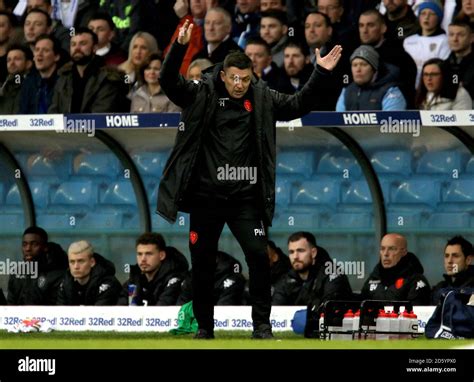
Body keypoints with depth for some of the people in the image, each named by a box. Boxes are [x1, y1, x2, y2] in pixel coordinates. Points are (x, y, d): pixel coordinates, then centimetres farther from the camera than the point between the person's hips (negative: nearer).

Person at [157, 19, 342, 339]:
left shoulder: (262, 99, 3)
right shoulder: (202, 95, -3)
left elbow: (298, 106, 4)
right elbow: (169, 82, -15)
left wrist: (320, 74, -8)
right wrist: (180, 47, -31)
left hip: (245, 197, 1)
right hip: (205, 196, -1)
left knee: (258, 255, -9)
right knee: (203, 262, 6)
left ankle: (262, 324, 1)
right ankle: (204, 325, 20)